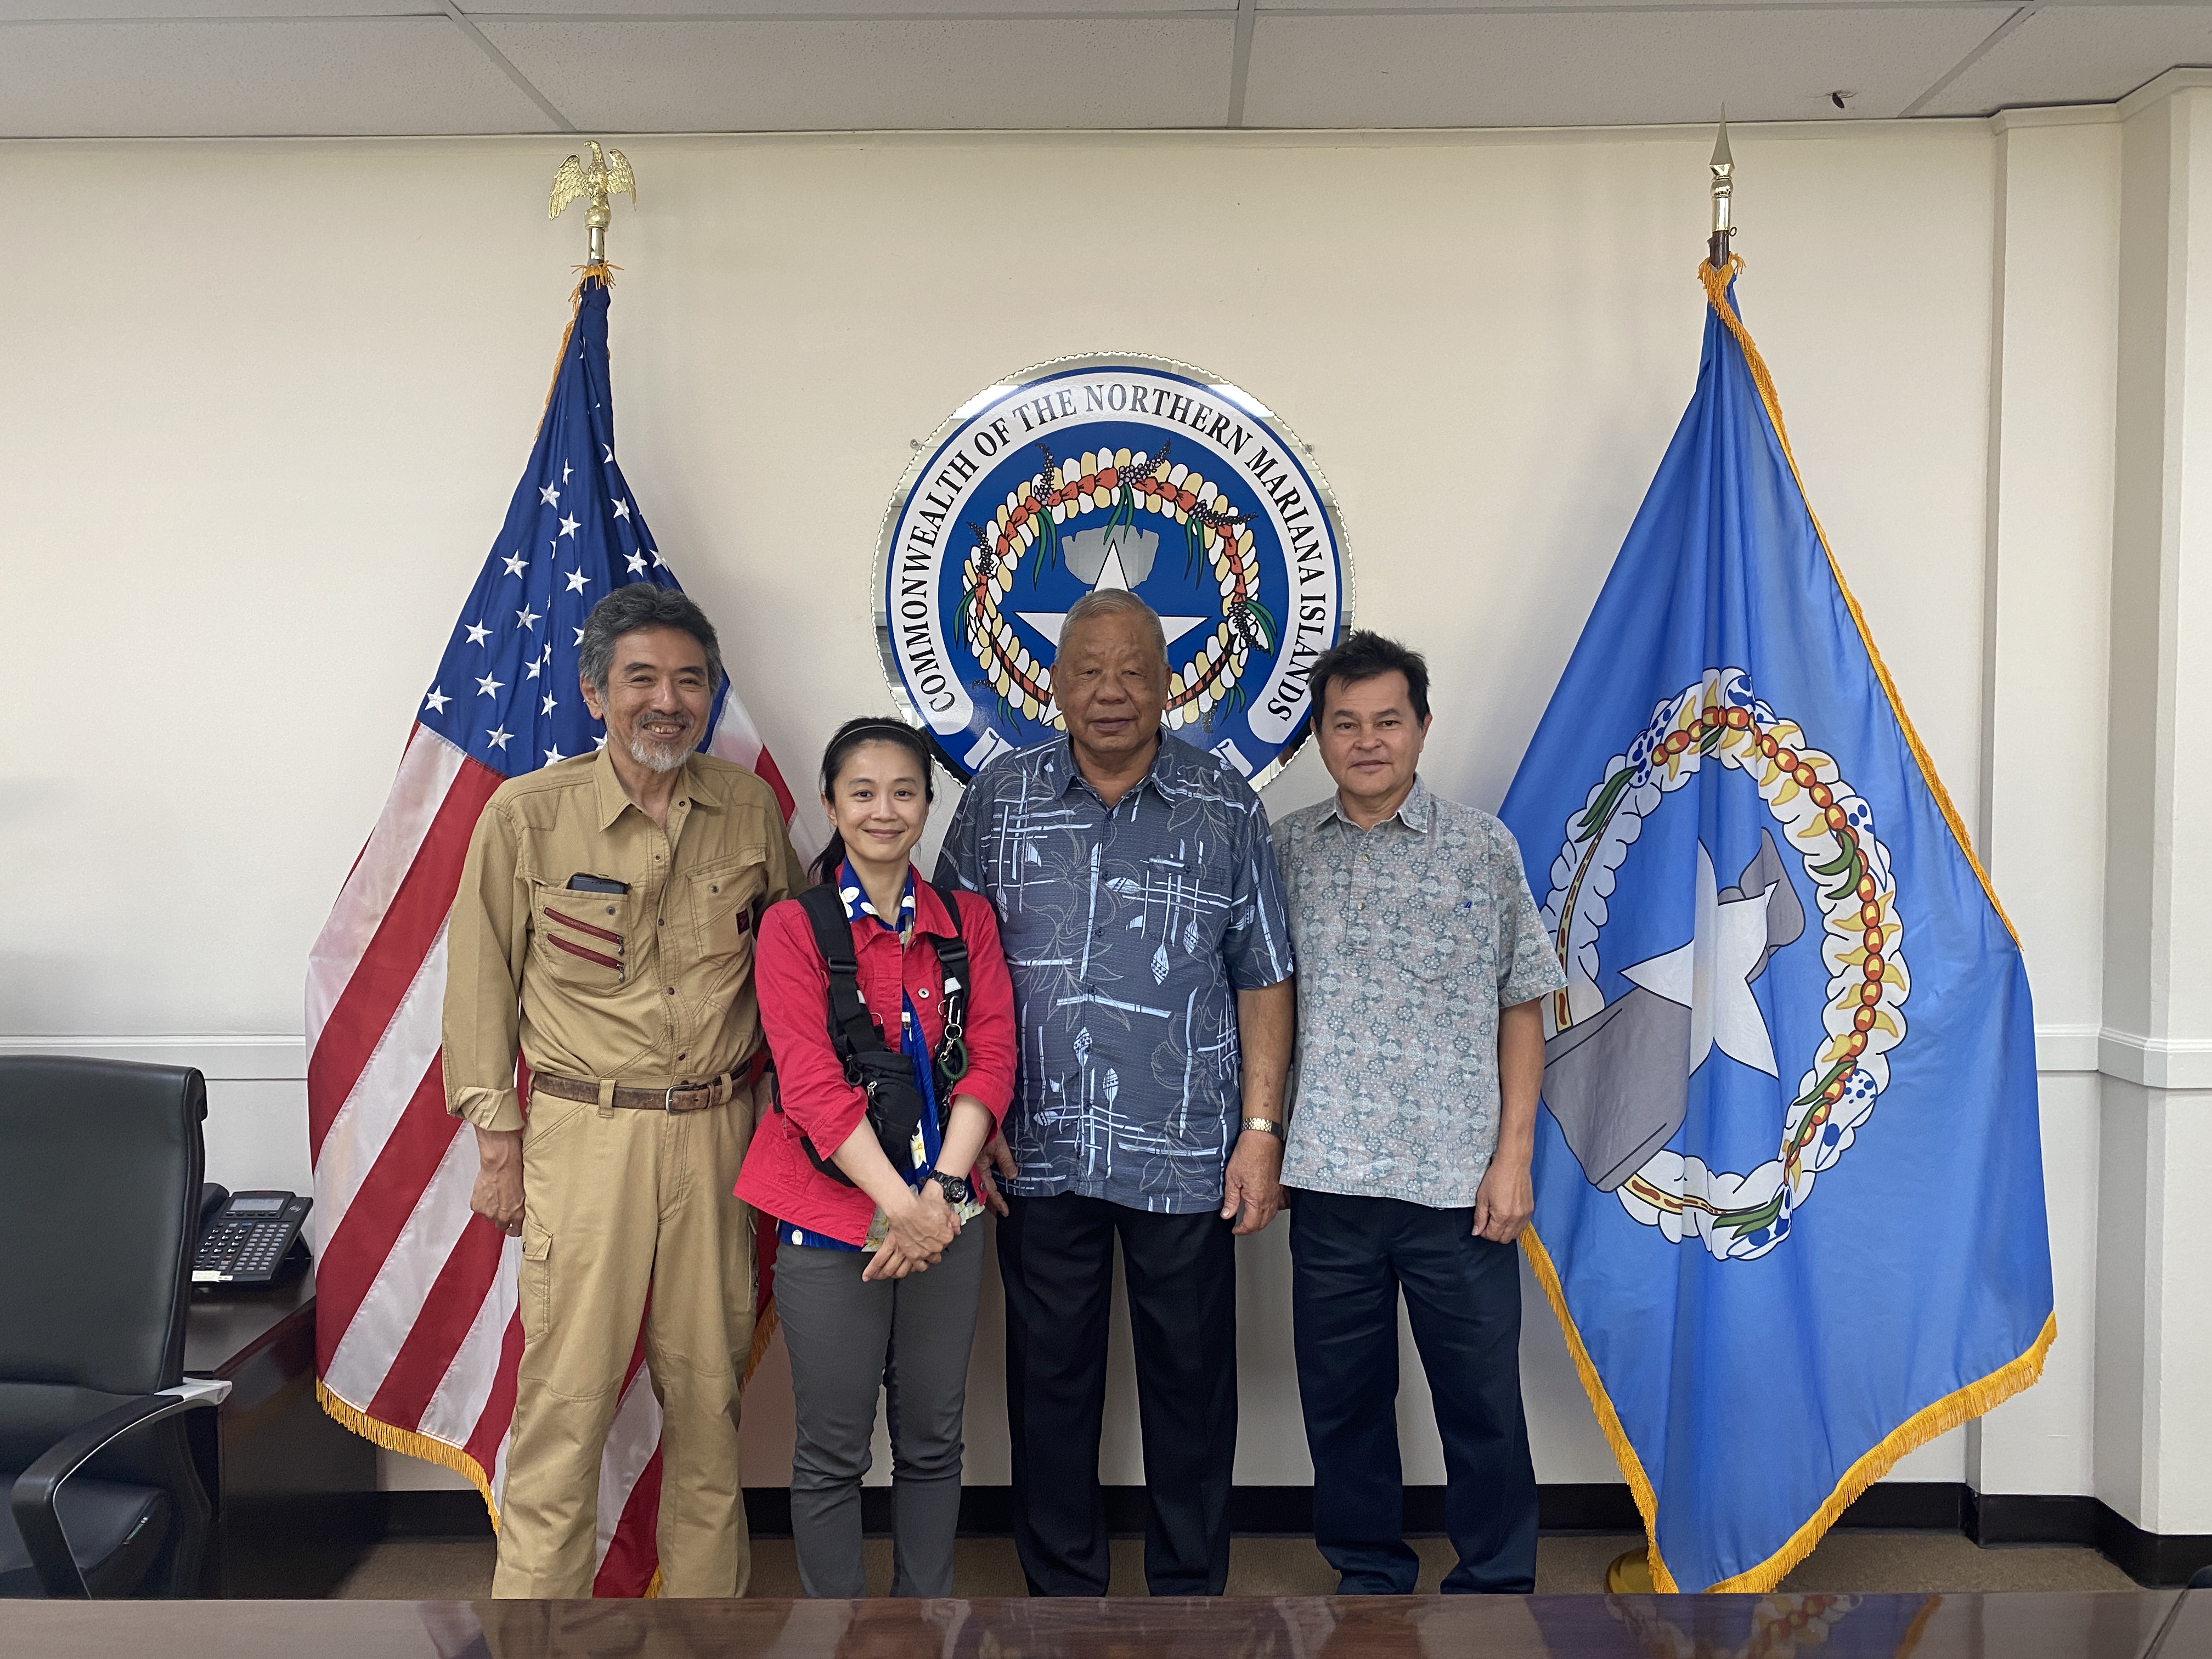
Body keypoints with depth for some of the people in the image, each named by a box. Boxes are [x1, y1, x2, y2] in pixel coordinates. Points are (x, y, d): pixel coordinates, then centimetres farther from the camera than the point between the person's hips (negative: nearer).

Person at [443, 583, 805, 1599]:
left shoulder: (750, 808, 2)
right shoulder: (526, 816, -6)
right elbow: (482, 981, 1)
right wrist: (498, 1144, 1)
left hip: (716, 1133, 3)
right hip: (585, 1134, -3)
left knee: (709, 1386, 12)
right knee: (567, 1393, 0)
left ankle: (709, 1591, 29)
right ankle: (537, 1596, 19)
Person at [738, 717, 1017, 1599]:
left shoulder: (967, 921, 6)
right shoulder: (794, 926, -4)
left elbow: (991, 1059, -1)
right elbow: (813, 1083, -12)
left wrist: (940, 1193, -13)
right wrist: (899, 1204, -18)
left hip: (945, 1217, 3)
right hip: (832, 1216, -3)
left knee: (933, 1438, 14)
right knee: (833, 1450, 7)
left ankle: (928, 1608, 31)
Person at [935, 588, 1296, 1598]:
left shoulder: (1227, 808, 0)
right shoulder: (998, 799, 2)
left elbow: (1263, 982, 2)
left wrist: (1261, 1131, -3)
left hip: (1185, 1156, -1)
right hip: (1038, 1154, 1)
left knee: (1190, 1380, 10)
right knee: (1050, 1380, 13)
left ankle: (1189, 1590, 29)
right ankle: (1060, 1587, 31)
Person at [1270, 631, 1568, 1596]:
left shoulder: (1484, 848, 0)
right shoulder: (1287, 850, 5)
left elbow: (1521, 1009, 2)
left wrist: (1513, 1155, -4)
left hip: (1458, 1182, -2)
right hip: (1328, 1179, 2)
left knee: (1482, 1399, 7)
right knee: (1341, 1397, 13)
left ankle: (1495, 1586, 27)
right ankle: (1369, 1577, 32)